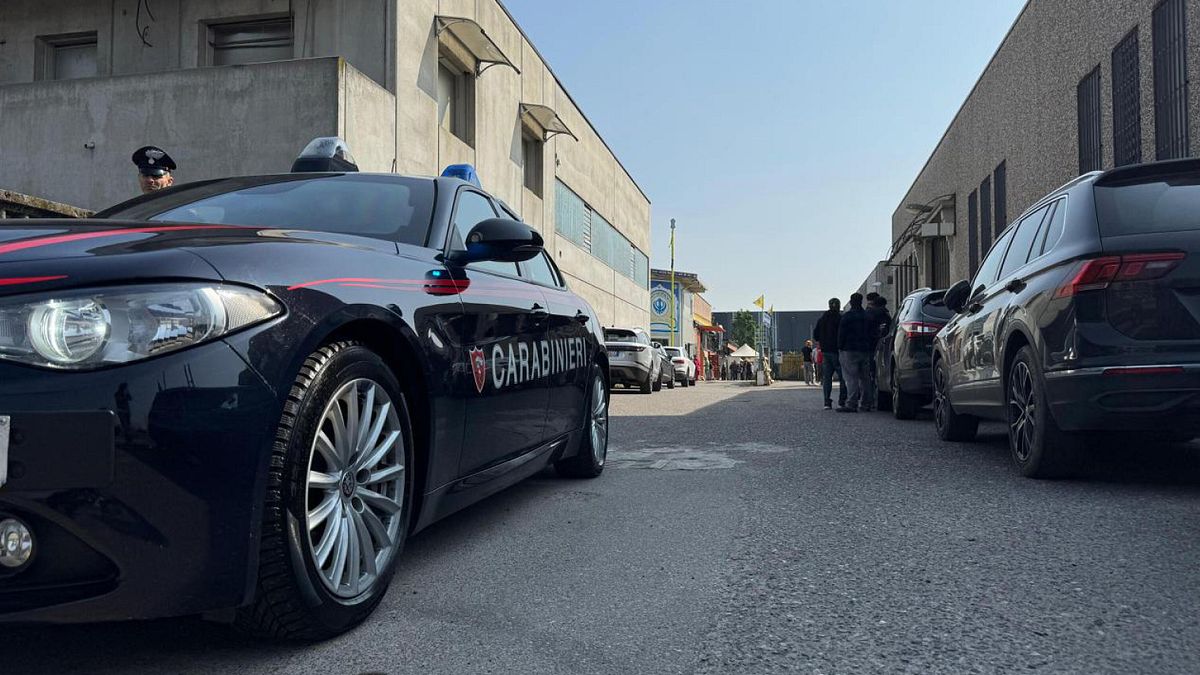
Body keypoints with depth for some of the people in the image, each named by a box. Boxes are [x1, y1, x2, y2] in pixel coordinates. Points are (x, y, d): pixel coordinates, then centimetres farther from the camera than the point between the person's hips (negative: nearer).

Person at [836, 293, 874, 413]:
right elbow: (871, 334, 14)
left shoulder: (847, 316, -7)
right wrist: (869, 347, 17)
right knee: (864, 377, 12)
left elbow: (841, 334, -8)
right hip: (865, 351, 6)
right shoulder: (867, 316, 11)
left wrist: (840, 348, 0)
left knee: (851, 378, -10)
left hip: (850, 350, -6)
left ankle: (851, 404, -15)